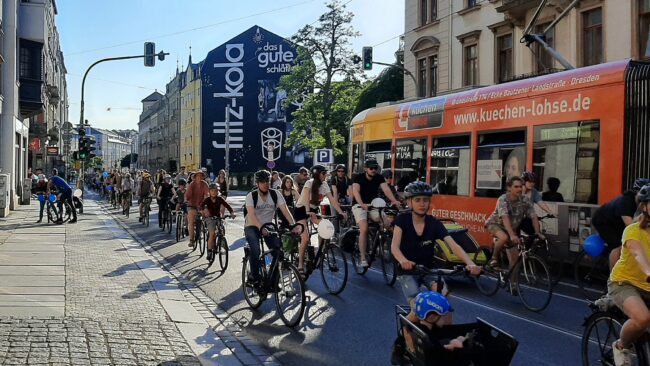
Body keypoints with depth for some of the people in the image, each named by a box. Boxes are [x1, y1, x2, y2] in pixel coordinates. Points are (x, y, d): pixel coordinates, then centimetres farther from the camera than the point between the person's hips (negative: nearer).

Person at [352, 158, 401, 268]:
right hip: (360, 206, -4)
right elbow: (356, 191, -26)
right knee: (364, 229, -26)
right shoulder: (359, 178, -10)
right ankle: (362, 258, -20)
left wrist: (394, 201, -37)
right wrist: (362, 204, -45)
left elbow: (386, 189, -17)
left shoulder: (379, 178, -1)